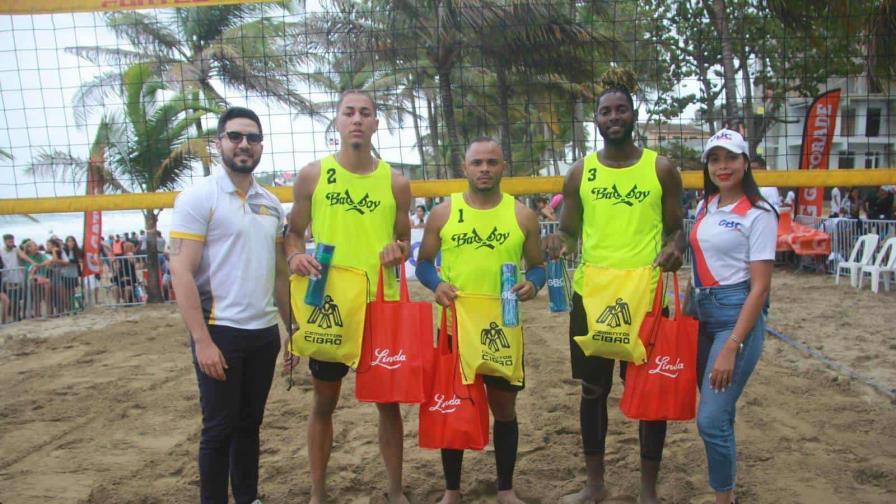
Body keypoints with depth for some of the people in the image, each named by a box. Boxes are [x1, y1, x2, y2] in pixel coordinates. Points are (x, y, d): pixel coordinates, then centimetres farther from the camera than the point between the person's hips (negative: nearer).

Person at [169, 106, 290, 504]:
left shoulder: (271, 203, 11)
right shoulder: (198, 197, -7)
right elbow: (181, 272, -13)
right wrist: (202, 340, -18)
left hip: (265, 333, 6)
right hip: (220, 333, -6)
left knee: (249, 424, 16)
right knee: (219, 428, 5)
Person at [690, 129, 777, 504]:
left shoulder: (758, 214, -9)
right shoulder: (704, 208, 10)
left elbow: (760, 287, -14)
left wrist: (731, 348, -19)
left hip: (738, 314, -6)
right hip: (702, 311, 7)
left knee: (711, 418, -9)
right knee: (716, 410, 16)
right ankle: (726, 468, 35)